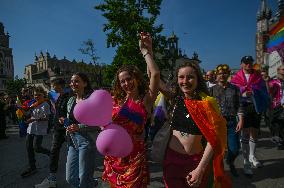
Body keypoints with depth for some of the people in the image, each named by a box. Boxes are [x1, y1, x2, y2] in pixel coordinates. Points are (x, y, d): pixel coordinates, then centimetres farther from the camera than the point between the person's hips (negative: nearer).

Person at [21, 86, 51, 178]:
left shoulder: (45, 105, -10)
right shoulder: (33, 104, 11)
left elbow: (46, 118, -14)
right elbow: (29, 114, 22)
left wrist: (35, 120, -22)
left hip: (39, 130, -7)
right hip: (31, 128, 7)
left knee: (36, 148, -8)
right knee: (29, 148, 9)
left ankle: (50, 153, 21)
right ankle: (32, 167, 22)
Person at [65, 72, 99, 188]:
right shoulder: (71, 101, 11)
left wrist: (79, 127, -20)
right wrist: (65, 121, 2)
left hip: (86, 141, -7)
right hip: (72, 141, 8)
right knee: (70, 179, 15)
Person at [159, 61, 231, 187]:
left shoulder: (206, 103, -12)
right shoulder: (176, 99, -2)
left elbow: (212, 140, -13)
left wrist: (200, 169, -17)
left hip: (196, 161, -2)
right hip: (172, 158, 3)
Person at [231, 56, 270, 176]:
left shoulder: (258, 76, 8)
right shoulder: (236, 78, 1)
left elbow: (264, 92, 6)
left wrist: (264, 106, -8)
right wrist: (242, 93, -20)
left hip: (256, 107, 3)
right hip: (244, 107, -3)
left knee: (254, 133, 15)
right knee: (246, 134, -4)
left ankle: (252, 156, 37)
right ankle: (246, 163, 6)